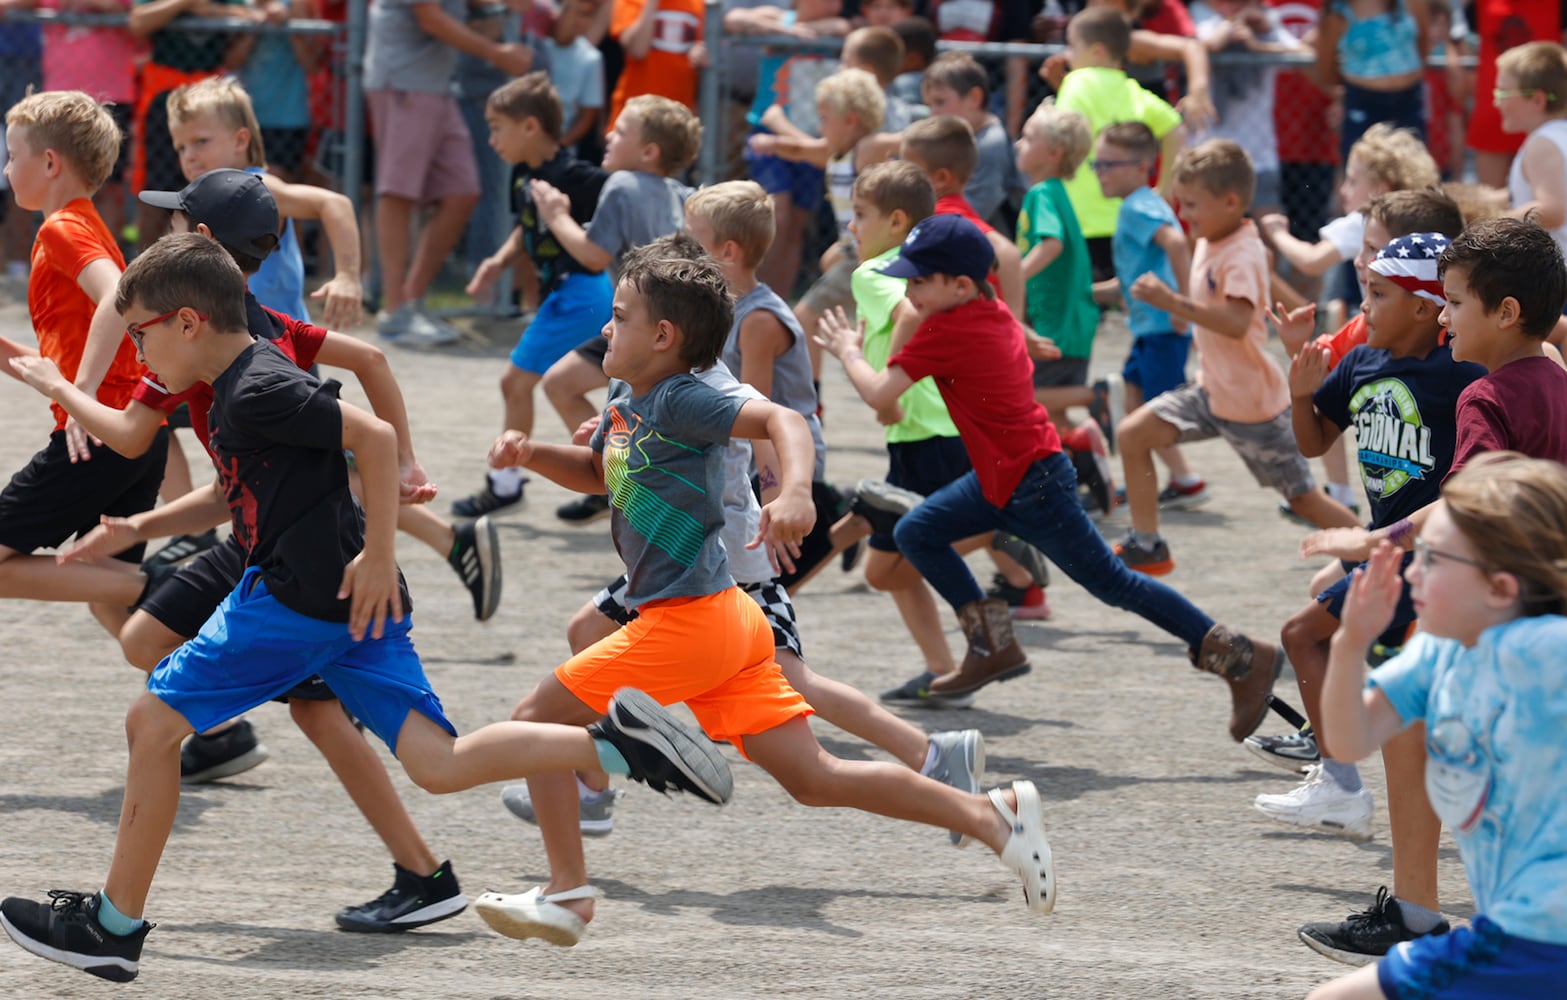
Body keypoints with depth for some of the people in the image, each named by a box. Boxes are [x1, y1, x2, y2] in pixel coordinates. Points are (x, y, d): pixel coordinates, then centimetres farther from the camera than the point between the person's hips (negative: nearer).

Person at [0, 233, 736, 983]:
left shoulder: (257, 393, -13)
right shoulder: (247, 380, 18)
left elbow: (373, 436, -20)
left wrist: (378, 556, -19)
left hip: (300, 600, -10)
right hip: (347, 609, 10)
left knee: (153, 722, 0)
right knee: (440, 764, 0)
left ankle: (113, 926, 6)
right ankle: (614, 742, -14)